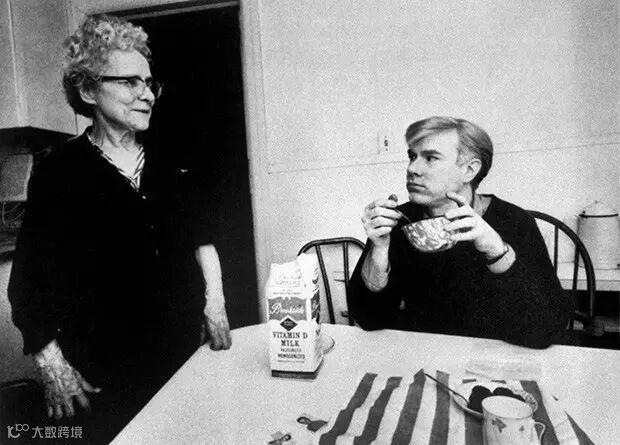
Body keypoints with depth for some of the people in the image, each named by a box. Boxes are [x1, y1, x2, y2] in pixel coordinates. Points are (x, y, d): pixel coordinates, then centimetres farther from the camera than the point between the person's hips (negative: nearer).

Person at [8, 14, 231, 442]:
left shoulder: (166, 165, 3)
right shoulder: (60, 173, -8)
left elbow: (199, 234, 8)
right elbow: (30, 280, -6)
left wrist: (215, 302, 0)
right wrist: (50, 362, -11)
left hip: (185, 347, 4)